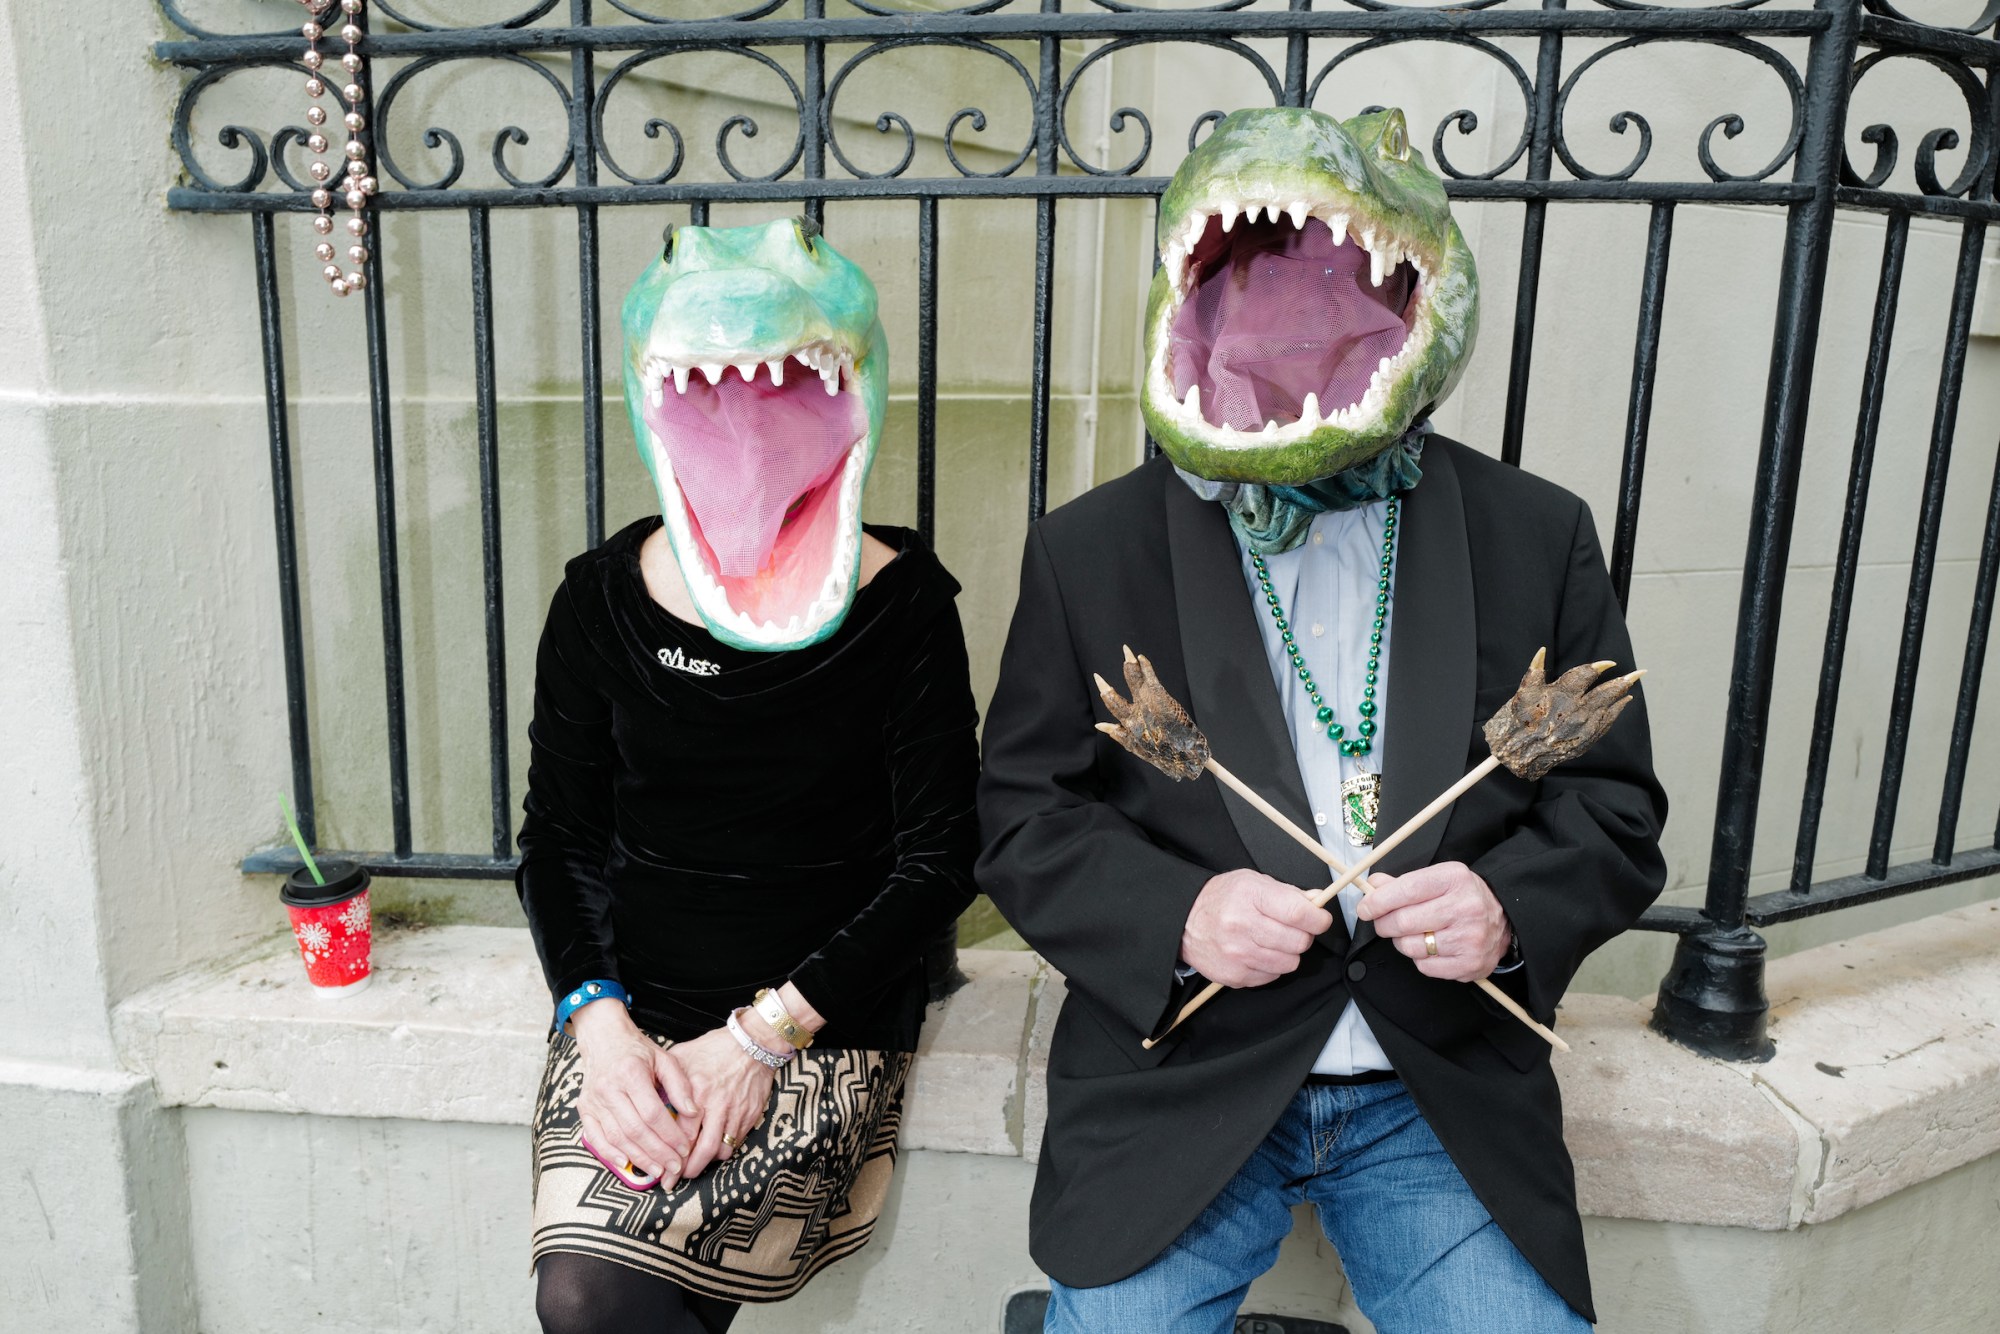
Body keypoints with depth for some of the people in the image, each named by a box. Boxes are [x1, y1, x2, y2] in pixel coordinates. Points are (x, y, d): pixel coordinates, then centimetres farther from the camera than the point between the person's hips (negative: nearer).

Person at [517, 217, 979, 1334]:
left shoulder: (902, 604, -7)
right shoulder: (605, 600, 1)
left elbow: (940, 861, -7)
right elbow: (560, 840, 7)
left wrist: (762, 1034, -12)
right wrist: (600, 1022, -9)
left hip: (827, 1022, -2)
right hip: (631, 1013, 3)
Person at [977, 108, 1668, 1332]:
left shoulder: (1539, 538, 2)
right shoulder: (1091, 551, -1)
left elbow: (1615, 807, 5)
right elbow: (1025, 818, 0)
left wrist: (1514, 908, -15)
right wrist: (1177, 918, -18)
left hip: (1445, 1093, 2)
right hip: (1178, 1082, -1)